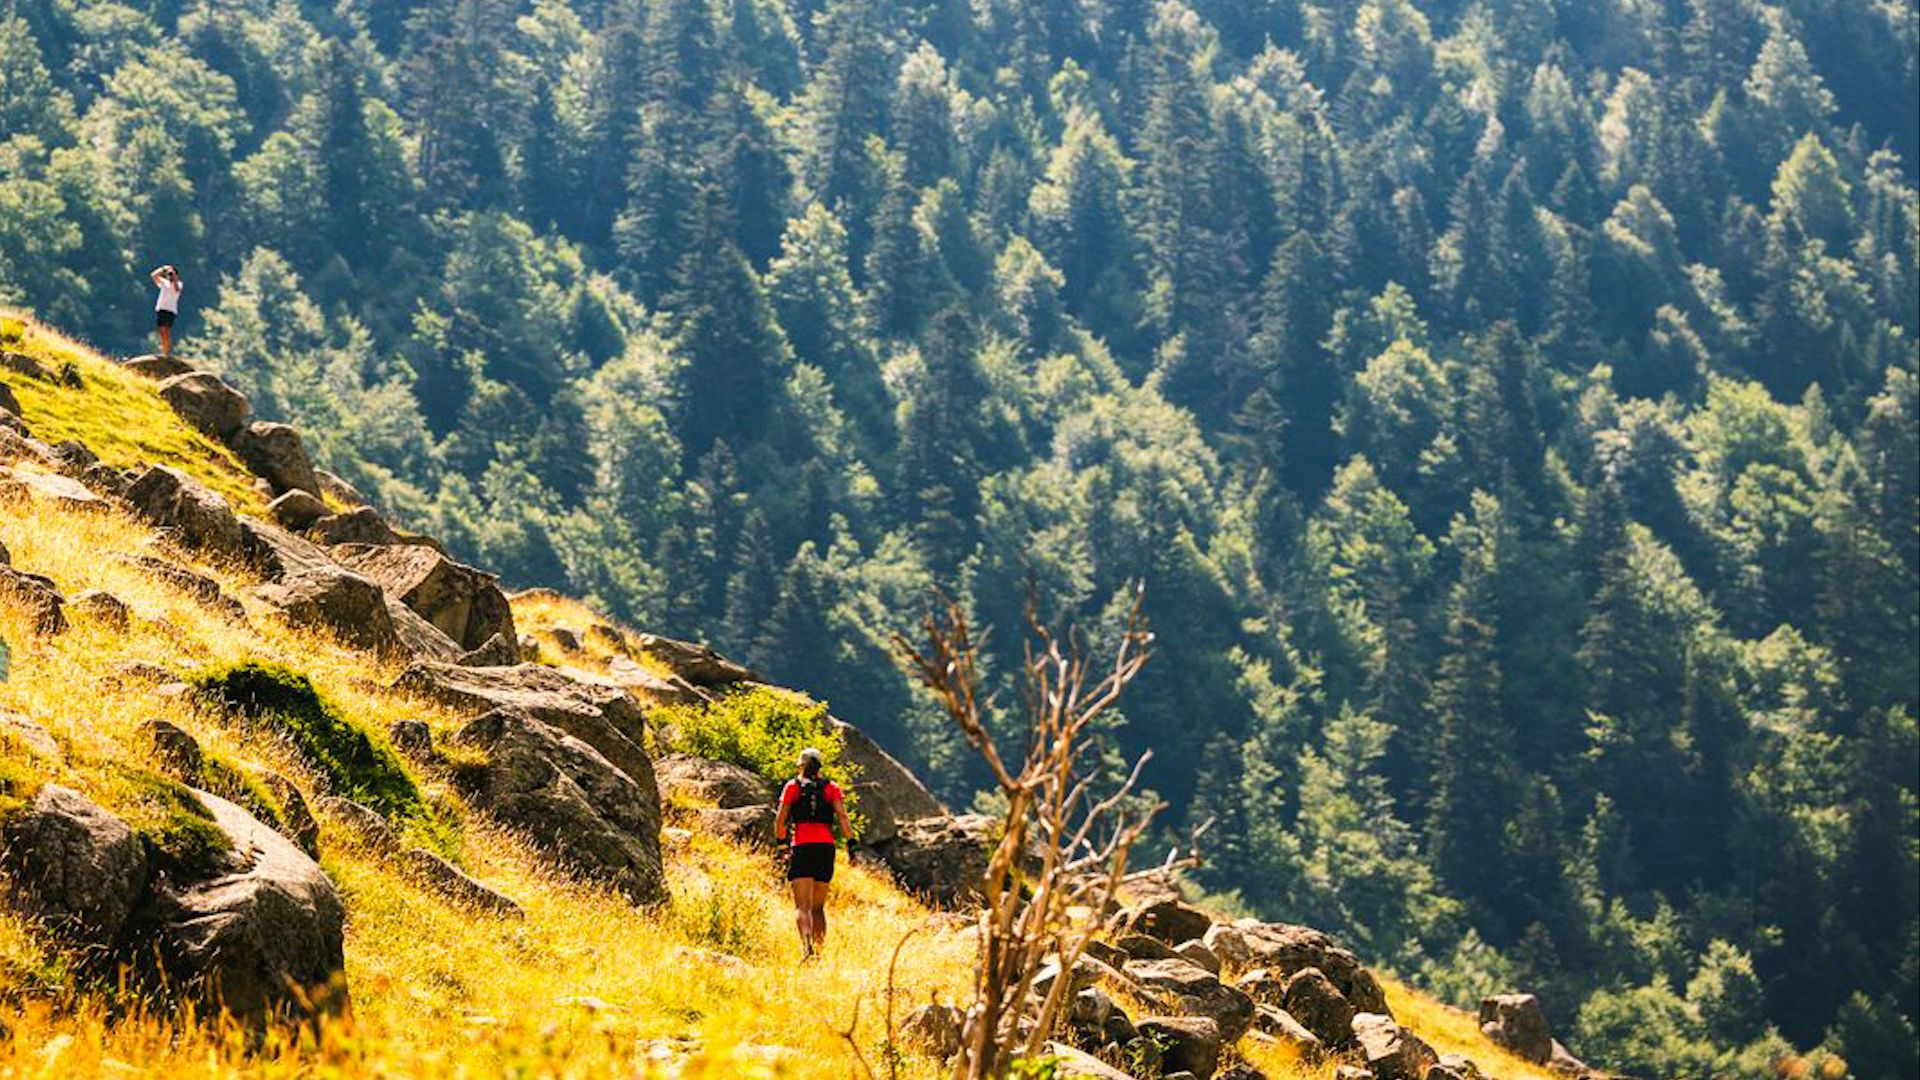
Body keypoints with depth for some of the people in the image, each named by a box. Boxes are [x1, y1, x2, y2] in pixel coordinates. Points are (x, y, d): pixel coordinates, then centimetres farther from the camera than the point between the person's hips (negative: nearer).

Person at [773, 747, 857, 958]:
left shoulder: (792, 786, 8)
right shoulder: (831, 787, 12)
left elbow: (780, 819, 2)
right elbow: (842, 816, 0)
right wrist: (851, 843, -2)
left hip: (802, 846, -2)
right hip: (826, 846, 2)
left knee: (803, 906, -10)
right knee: (818, 906, 15)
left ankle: (807, 946, -32)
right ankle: (819, 949, 13)